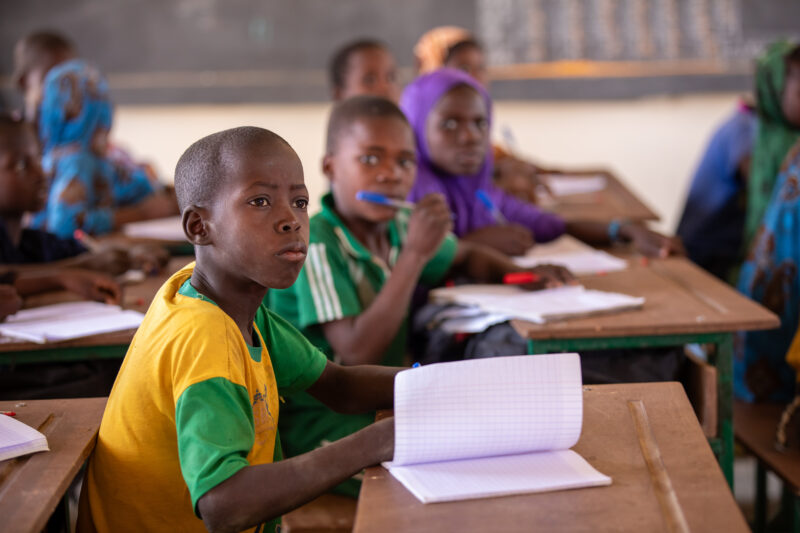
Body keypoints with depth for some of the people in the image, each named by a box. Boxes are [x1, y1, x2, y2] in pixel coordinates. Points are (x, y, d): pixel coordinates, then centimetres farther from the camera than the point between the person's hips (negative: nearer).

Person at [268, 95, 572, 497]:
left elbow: (466, 258, 24)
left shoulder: (399, 226, 2)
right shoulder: (317, 245, -19)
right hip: (320, 423, -7)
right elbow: (358, 355, -27)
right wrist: (415, 254, -27)